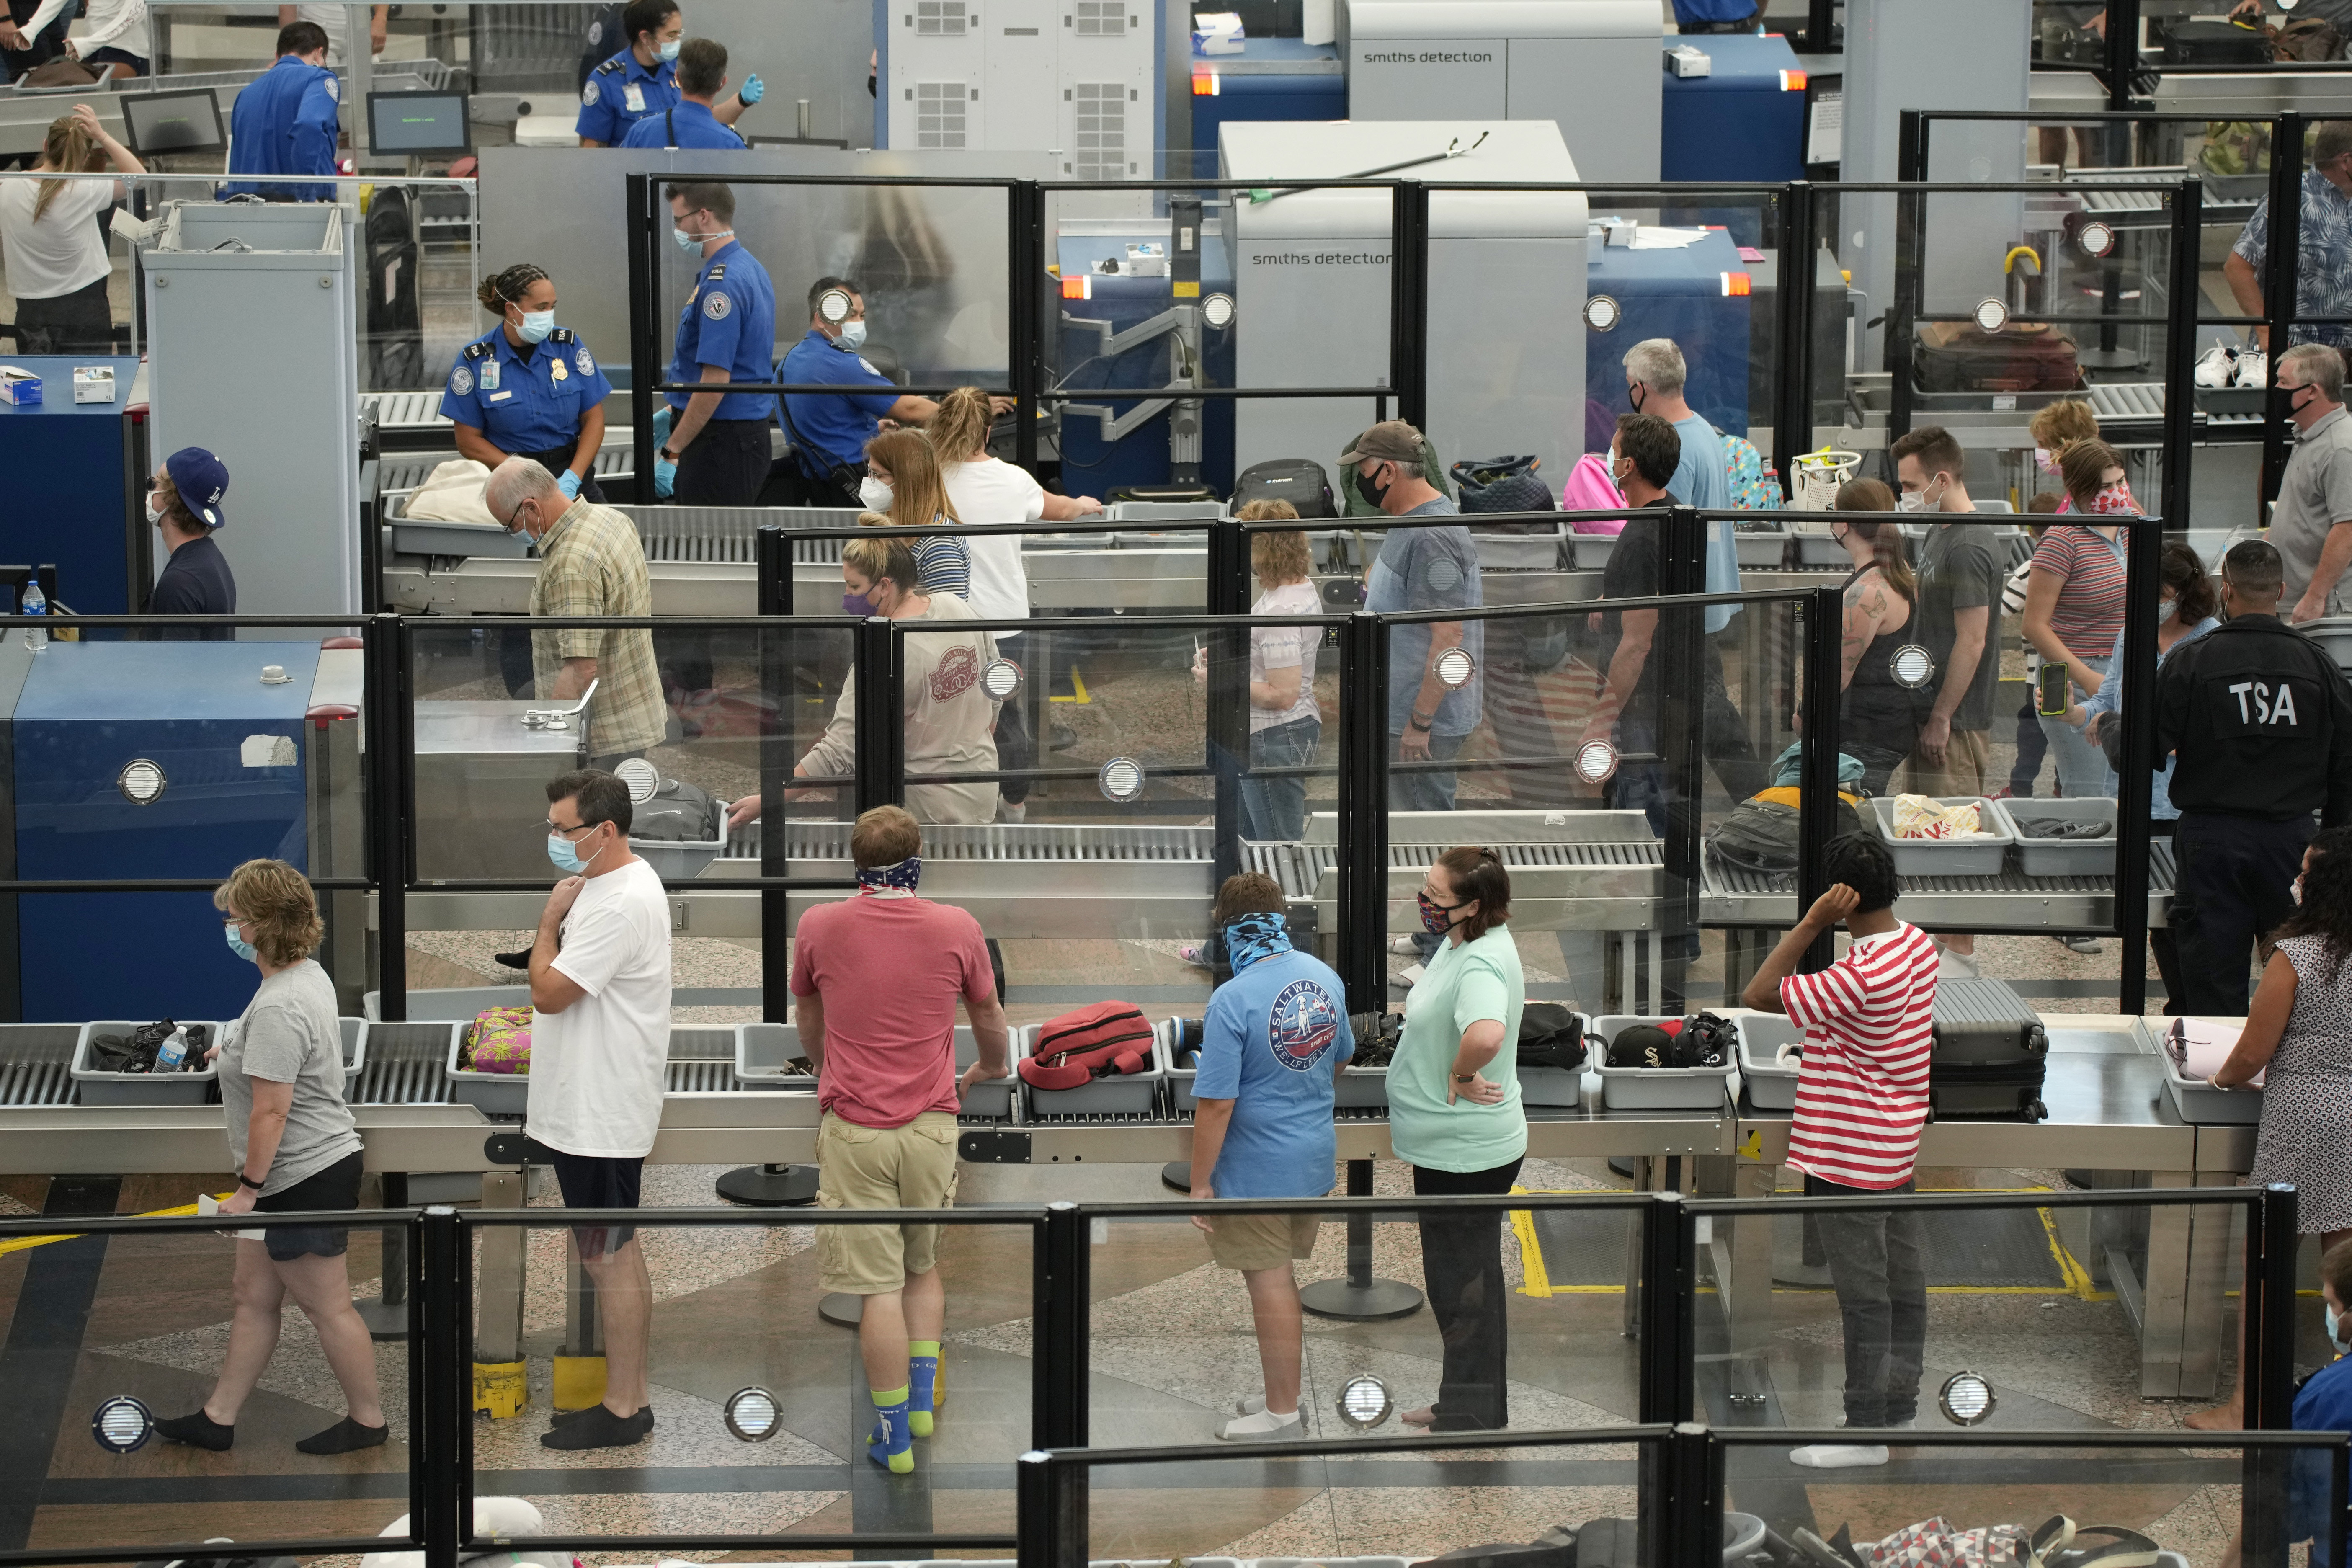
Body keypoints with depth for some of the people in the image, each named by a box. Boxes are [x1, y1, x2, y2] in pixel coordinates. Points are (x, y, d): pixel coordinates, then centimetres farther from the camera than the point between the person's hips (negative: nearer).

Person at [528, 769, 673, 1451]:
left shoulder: (621, 904, -22)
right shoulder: (610, 884, 12)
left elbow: (548, 991, -22)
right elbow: (563, 987, 22)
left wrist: (550, 917, -12)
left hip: (601, 1114, -11)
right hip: (590, 1107, 11)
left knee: (609, 1256, -3)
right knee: (618, 1254, 15)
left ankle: (622, 1409, 4)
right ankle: (628, 1396, 22)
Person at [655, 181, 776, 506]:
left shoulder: (722, 282, -19)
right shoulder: (751, 268, 13)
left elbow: (715, 380, -24)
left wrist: (671, 452, -20)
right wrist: (675, 413, 25)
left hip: (721, 439, -10)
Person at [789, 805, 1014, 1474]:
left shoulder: (818, 926, -2)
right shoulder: (957, 928, -2)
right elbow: (991, 1023, 15)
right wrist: (989, 1070, 37)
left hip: (854, 1127, -1)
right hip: (931, 1123, 1)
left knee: (879, 1286, 1)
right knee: (924, 1264, 22)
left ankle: (895, 1437, 4)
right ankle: (923, 1399, 20)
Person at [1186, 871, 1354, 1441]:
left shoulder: (1233, 999, -24)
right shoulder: (1326, 980, -2)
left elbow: (1215, 1104, -23)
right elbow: (1341, 1059, 15)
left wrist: (1200, 1182, -14)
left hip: (1257, 1171, -7)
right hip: (1315, 1158, 7)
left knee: (1270, 1284, 5)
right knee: (1284, 1277, 20)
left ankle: (1281, 1414, 16)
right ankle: (1284, 1392, 31)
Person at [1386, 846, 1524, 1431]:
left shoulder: (1480, 965, -29)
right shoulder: (1463, 941, 3)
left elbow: (1486, 1034, -50)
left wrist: (1460, 1077, -32)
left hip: (1464, 1155, -11)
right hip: (1448, 1146, 11)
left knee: (1464, 1287, 3)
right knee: (1459, 1280, 22)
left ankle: (1471, 1418, 16)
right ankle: (1462, 1405, 36)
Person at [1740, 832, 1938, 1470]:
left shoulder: (1859, 976, -28)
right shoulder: (1919, 945, 1)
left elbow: (1757, 996, -24)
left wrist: (1812, 922, -25)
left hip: (1851, 1154, -9)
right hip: (1902, 1149, 9)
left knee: (1863, 1292, -1)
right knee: (1903, 1281, 17)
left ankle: (1866, 1429, 7)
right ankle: (1900, 1404, 29)